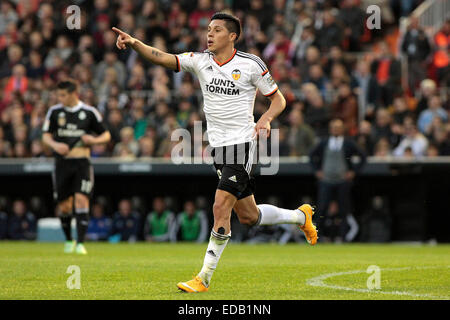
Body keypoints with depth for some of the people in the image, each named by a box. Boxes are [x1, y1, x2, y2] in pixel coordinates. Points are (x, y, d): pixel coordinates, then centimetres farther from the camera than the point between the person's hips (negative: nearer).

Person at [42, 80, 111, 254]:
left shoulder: (89, 112, 1)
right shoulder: (54, 112, 5)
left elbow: (106, 135, 9)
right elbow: (46, 135, 6)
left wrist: (94, 140, -11)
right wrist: (55, 145, -15)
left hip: (82, 163, -2)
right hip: (62, 163, 2)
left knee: (81, 200, -15)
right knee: (64, 206, 4)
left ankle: (80, 243, -13)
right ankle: (68, 240, 27)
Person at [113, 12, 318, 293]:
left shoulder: (251, 64, -5)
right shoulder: (200, 61, 4)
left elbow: (278, 99, 3)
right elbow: (163, 58, -8)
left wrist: (265, 119, -16)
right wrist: (134, 43, -24)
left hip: (241, 144, -6)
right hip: (219, 147, 6)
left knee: (221, 207, -15)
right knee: (247, 216, 13)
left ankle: (204, 279, -9)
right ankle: (301, 216, 40)